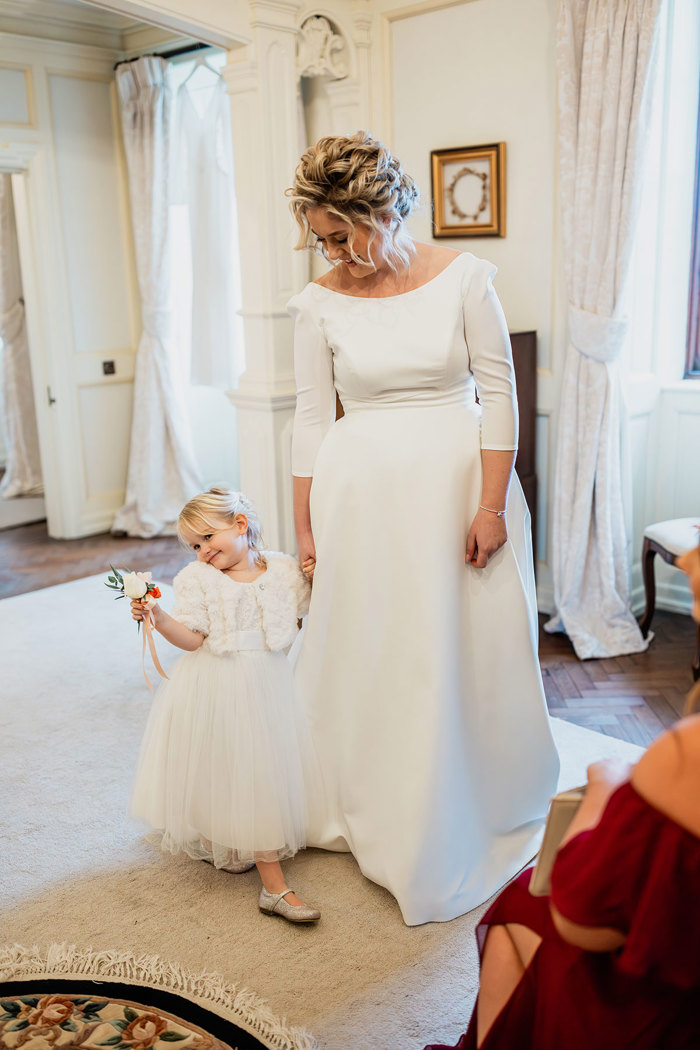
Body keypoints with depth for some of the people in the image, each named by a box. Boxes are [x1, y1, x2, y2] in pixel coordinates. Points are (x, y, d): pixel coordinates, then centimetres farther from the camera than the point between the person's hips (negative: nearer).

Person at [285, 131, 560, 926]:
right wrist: (304, 527, 4)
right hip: (362, 493, 1)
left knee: (470, 651, 9)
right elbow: (312, 418, 3)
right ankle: (368, 813, 33)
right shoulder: (319, 303, -1)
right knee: (365, 654, 9)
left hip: (458, 482, 0)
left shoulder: (462, 277, -5)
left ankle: (480, 815, 33)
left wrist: (492, 505, -10)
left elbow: (498, 390, -5)